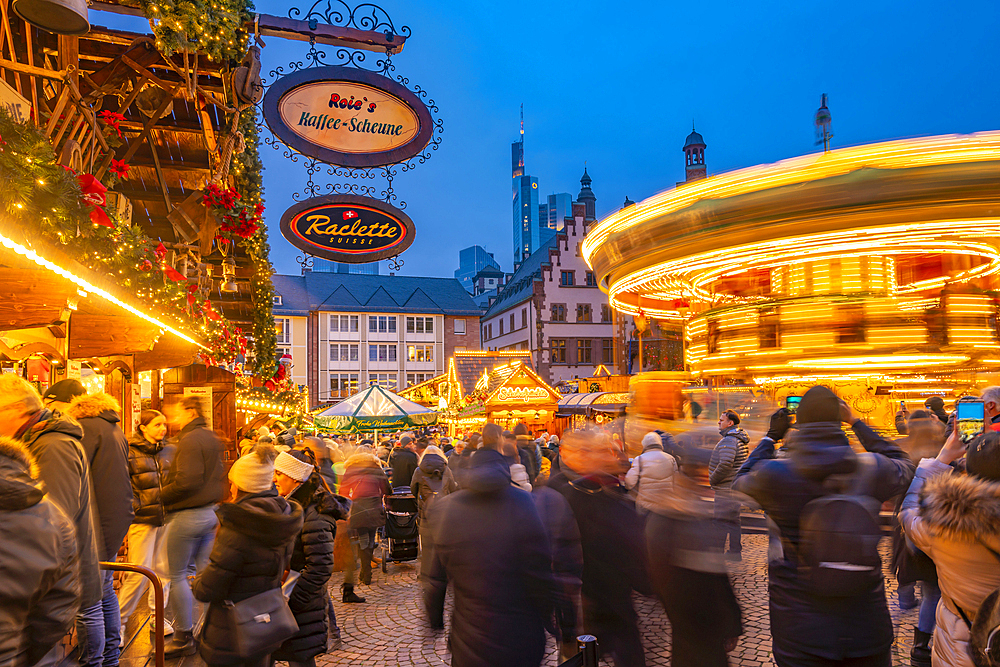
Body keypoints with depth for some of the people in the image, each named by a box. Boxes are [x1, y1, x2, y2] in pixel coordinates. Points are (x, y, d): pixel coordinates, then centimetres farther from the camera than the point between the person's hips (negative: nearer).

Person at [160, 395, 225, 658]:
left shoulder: (190, 440, -17)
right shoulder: (211, 439, 12)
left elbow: (186, 481, -23)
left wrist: (161, 495, -10)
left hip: (188, 515, -9)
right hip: (210, 513, 9)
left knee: (178, 575, 3)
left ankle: (184, 638, 11)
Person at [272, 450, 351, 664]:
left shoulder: (313, 515, -23)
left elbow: (321, 568, -24)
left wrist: (290, 601, -21)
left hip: (303, 607, -8)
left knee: (301, 659, 3)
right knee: (296, 657, 18)